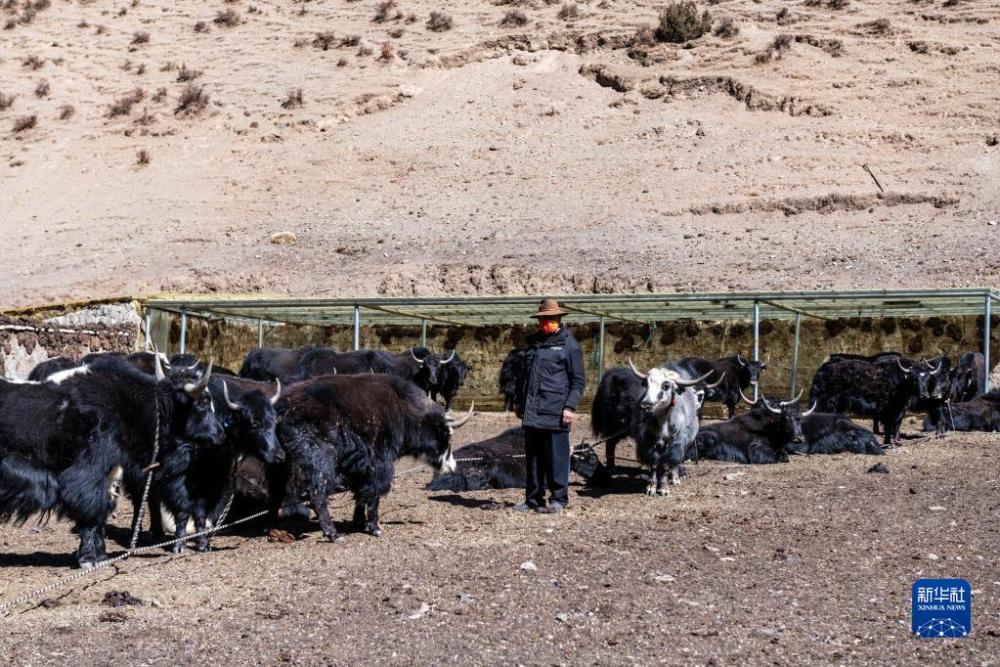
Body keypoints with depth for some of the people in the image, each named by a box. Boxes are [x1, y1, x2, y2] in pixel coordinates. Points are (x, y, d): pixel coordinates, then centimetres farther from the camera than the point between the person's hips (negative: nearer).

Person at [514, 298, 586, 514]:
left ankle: (558, 500, 4)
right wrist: (520, 404, 23)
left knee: (556, 456, -3)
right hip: (532, 413, 6)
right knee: (533, 456, 9)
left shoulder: (569, 344, -2)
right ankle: (533, 499, 16)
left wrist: (570, 407, -13)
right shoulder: (534, 342, 17)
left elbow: (578, 380, -4)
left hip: (555, 413, -6)